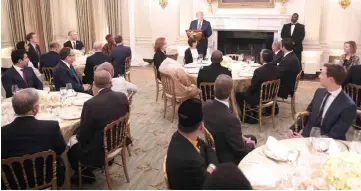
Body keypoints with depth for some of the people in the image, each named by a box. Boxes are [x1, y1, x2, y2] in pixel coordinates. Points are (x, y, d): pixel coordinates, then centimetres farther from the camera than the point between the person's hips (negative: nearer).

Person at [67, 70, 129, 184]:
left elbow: (83, 134, -17)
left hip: (98, 151, -6)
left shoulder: (91, 104, -27)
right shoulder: (122, 97, -10)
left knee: (71, 143, 19)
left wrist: (77, 136, 7)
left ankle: (86, 175, 32)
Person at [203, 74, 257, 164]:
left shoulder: (207, 105, -17)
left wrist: (241, 137, 2)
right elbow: (241, 151, -25)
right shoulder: (230, 119, -40)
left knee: (252, 138, 26)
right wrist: (249, 144, -3)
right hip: (226, 159, -6)